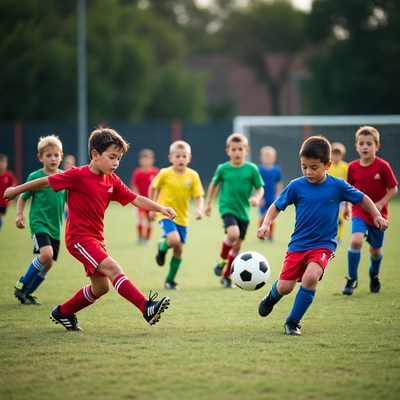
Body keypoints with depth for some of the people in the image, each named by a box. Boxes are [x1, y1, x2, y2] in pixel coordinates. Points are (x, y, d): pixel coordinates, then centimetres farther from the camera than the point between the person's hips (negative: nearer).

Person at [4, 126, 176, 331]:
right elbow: (46, 181, -3)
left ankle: (63, 313, 32)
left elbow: (136, 199, 2)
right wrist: (17, 190, 6)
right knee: (113, 268, -23)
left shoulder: (112, 182, 5)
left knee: (100, 287, 14)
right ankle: (147, 308, -33)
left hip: (96, 238, 9)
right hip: (79, 237, -9)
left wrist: (161, 208, -12)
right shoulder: (77, 175, -13)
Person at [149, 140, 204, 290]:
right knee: (174, 240, -28)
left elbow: (199, 196, -2)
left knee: (179, 249, 3)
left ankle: (170, 280, 21)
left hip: (182, 217, 3)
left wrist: (199, 209, -21)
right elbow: (153, 188, 5)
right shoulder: (165, 174, -10)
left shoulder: (193, 176, -5)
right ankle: (162, 248, 9)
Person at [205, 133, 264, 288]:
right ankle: (222, 259, -3)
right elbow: (214, 184, 14)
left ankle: (226, 275, 27)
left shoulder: (252, 169, -4)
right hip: (227, 208, -2)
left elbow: (260, 188, 4)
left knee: (237, 245, 8)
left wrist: (257, 197, -17)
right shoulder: (223, 169, -3)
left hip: (244, 212, 2)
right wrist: (208, 203, 16)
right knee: (233, 233, -29)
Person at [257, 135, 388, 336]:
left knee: (311, 276, -28)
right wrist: (266, 224, -14)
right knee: (285, 287, -1)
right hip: (298, 244, 1)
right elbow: (276, 206, 2)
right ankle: (272, 296, 41)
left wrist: (377, 215, -1)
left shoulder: (338, 186, -6)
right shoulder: (296, 186, -7)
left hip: (324, 244, -1)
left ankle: (293, 322, -8)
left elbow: (362, 198, 9)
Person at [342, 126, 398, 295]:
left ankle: (374, 276, 45)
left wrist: (381, 203, -20)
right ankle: (352, 278, -8)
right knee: (356, 241, -24)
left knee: (375, 249, 13)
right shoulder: (353, 167, -4)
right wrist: (346, 205, 11)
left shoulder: (383, 166, -12)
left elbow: (393, 190, -8)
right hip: (359, 212, 1)